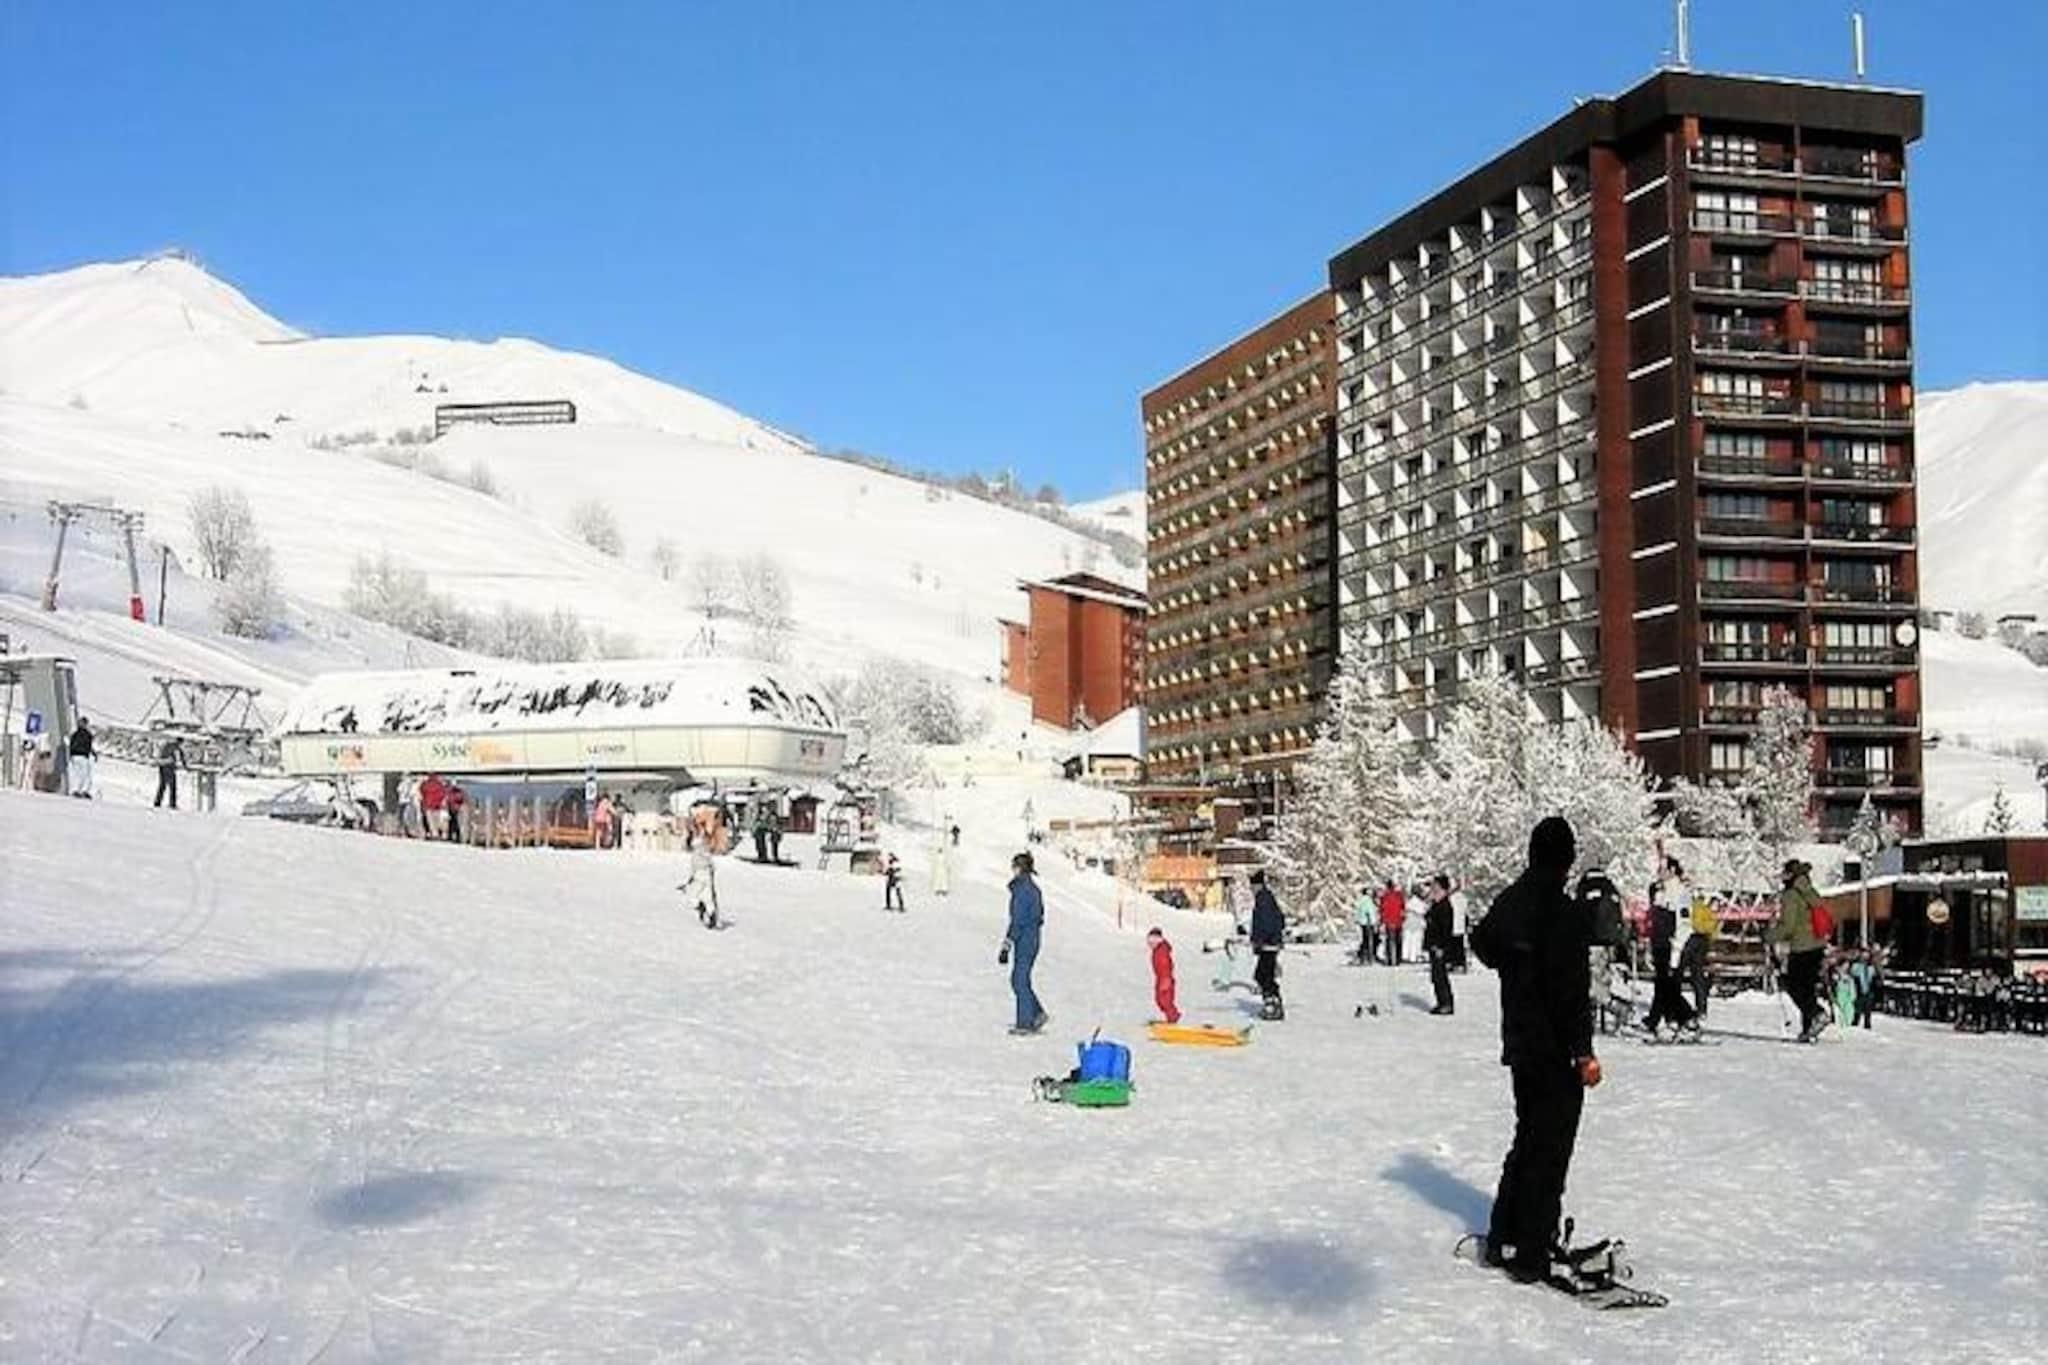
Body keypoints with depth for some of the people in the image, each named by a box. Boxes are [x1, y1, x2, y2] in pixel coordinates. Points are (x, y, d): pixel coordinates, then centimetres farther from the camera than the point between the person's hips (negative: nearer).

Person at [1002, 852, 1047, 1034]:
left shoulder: (1021, 890, -17)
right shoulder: (1034, 888, 11)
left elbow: (1017, 922, -21)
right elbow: (1040, 915, 17)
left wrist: (1006, 947, -19)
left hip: (1024, 942, -9)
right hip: (1033, 939, 9)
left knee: (1020, 982, -1)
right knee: (1017, 980, 15)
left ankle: (1024, 1024, 4)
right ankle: (1038, 1015, 14)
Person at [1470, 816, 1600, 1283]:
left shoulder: (1509, 902, 4)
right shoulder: (1562, 912, -20)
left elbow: (1482, 944, 22)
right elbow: (1572, 989, -22)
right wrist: (1584, 1052, -18)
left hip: (1520, 1046, 8)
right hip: (1555, 1051, -8)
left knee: (1527, 1141, 20)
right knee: (1550, 1150, 0)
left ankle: (1503, 1239, 26)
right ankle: (1531, 1256, 3)